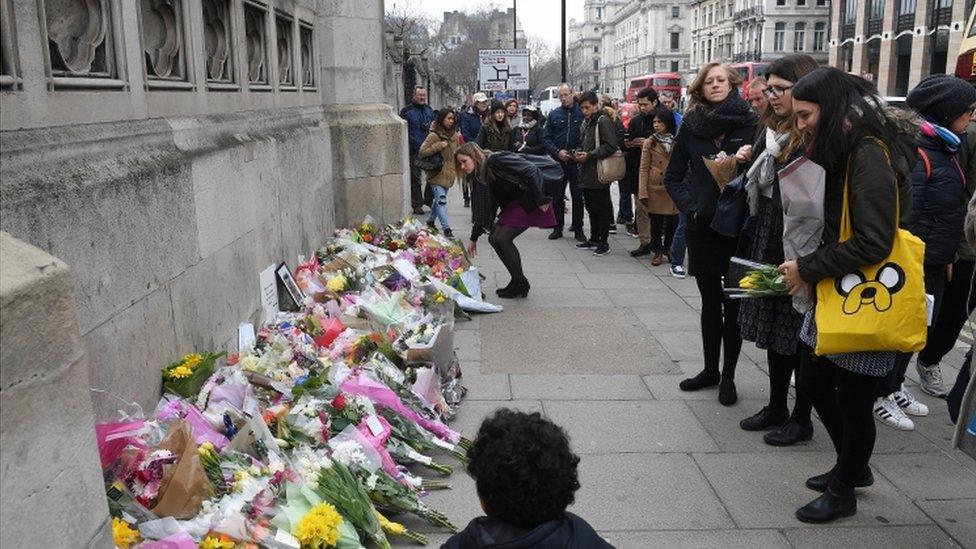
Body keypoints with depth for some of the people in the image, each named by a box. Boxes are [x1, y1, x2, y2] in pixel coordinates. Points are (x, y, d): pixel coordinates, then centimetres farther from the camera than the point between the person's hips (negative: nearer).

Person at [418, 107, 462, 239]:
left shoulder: (453, 134, 11)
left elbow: (457, 151, 25)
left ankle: (431, 221, 35)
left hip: (449, 172, 7)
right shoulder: (434, 135, -11)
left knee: (439, 199, 18)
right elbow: (422, 152, -14)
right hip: (438, 174, -7)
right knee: (441, 200, -13)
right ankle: (446, 229, -17)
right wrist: (439, 146, -22)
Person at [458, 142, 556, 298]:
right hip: (514, 203, 9)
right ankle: (518, 282, 11)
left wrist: (541, 199, -22)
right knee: (494, 238, 1)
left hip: (531, 200, -9)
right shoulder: (479, 177, 9)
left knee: (502, 239, -14)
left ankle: (520, 284, 1)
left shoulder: (497, 161, -19)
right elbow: (482, 209, 14)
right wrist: (474, 238, 13)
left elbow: (531, 170, -23)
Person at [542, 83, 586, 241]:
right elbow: (546, 138, 5)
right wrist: (557, 152, -9)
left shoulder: (582, 113, -3)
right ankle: (558, 227, 18)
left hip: (577, 162, -2)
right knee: (557, 197, 7)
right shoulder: (554, 114, 6)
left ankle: (578, 228, 14)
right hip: (558, 162, 3)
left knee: (578, 197, 4)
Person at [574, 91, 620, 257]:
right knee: (591, 207, 15)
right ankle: (594, 239, 25)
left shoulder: (603, 121, -11)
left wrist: (589, 155, -20)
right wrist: (579, 153, 6)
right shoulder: (586, 122, 16)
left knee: (602, 208, -1)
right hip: (587, 174, 9)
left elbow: (610, 146, -19)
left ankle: (604, 241, 6)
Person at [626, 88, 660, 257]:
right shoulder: (635, 121, 14)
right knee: (640, 208, 7)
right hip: (638, 170, 5)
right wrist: (627, 144, -3)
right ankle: (645, 242, 14)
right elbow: (626, 145, 20)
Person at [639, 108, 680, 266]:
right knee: (655, 222, 3)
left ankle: (669, 249, 25)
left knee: (672, 222, 5)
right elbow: (644, 169, -1)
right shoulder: (649, 143, 2)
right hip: (655, 189, -1)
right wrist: (643, 193, -9)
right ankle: (657, 252, 17)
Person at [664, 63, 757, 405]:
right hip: (702, 227, 3)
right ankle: (710, 370, 26)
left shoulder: (749, 123, -4)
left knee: (733, 303, 6)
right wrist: (689, 206, -4)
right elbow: (673, 176, 8)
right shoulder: (692, 125, 3)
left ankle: (728, 376, 19)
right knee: (710, 301, 13)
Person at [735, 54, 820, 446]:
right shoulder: (772, 132, 11)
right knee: (774, 329, 15)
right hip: (769, 245, 8)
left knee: (800, 334, 4)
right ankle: (776, 407, 29)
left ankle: (801, 418, 18)